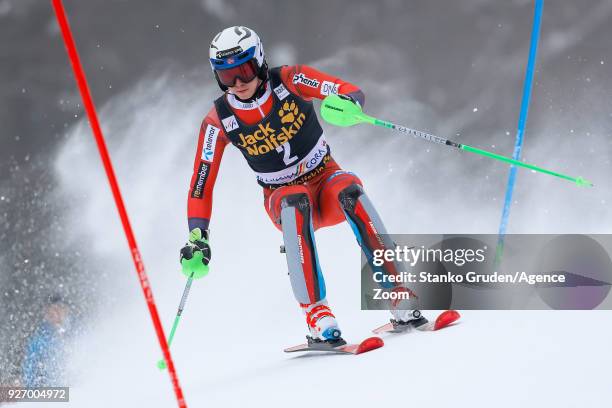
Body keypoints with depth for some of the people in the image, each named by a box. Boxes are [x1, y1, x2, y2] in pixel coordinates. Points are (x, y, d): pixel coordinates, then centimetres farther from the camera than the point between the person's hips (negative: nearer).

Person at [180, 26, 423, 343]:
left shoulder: (288, 80, -14)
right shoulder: (219, 121, -11)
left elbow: (353, 93, -21)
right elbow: (201, 184, -6)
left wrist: (345, 104, -44)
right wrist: (197, 236, -17)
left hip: (325, 180, 0)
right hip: (282, 199, 0)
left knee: (349, 190, -36)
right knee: (295, 200, -37)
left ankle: (400, 299, -32)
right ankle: (318, 317, -42)